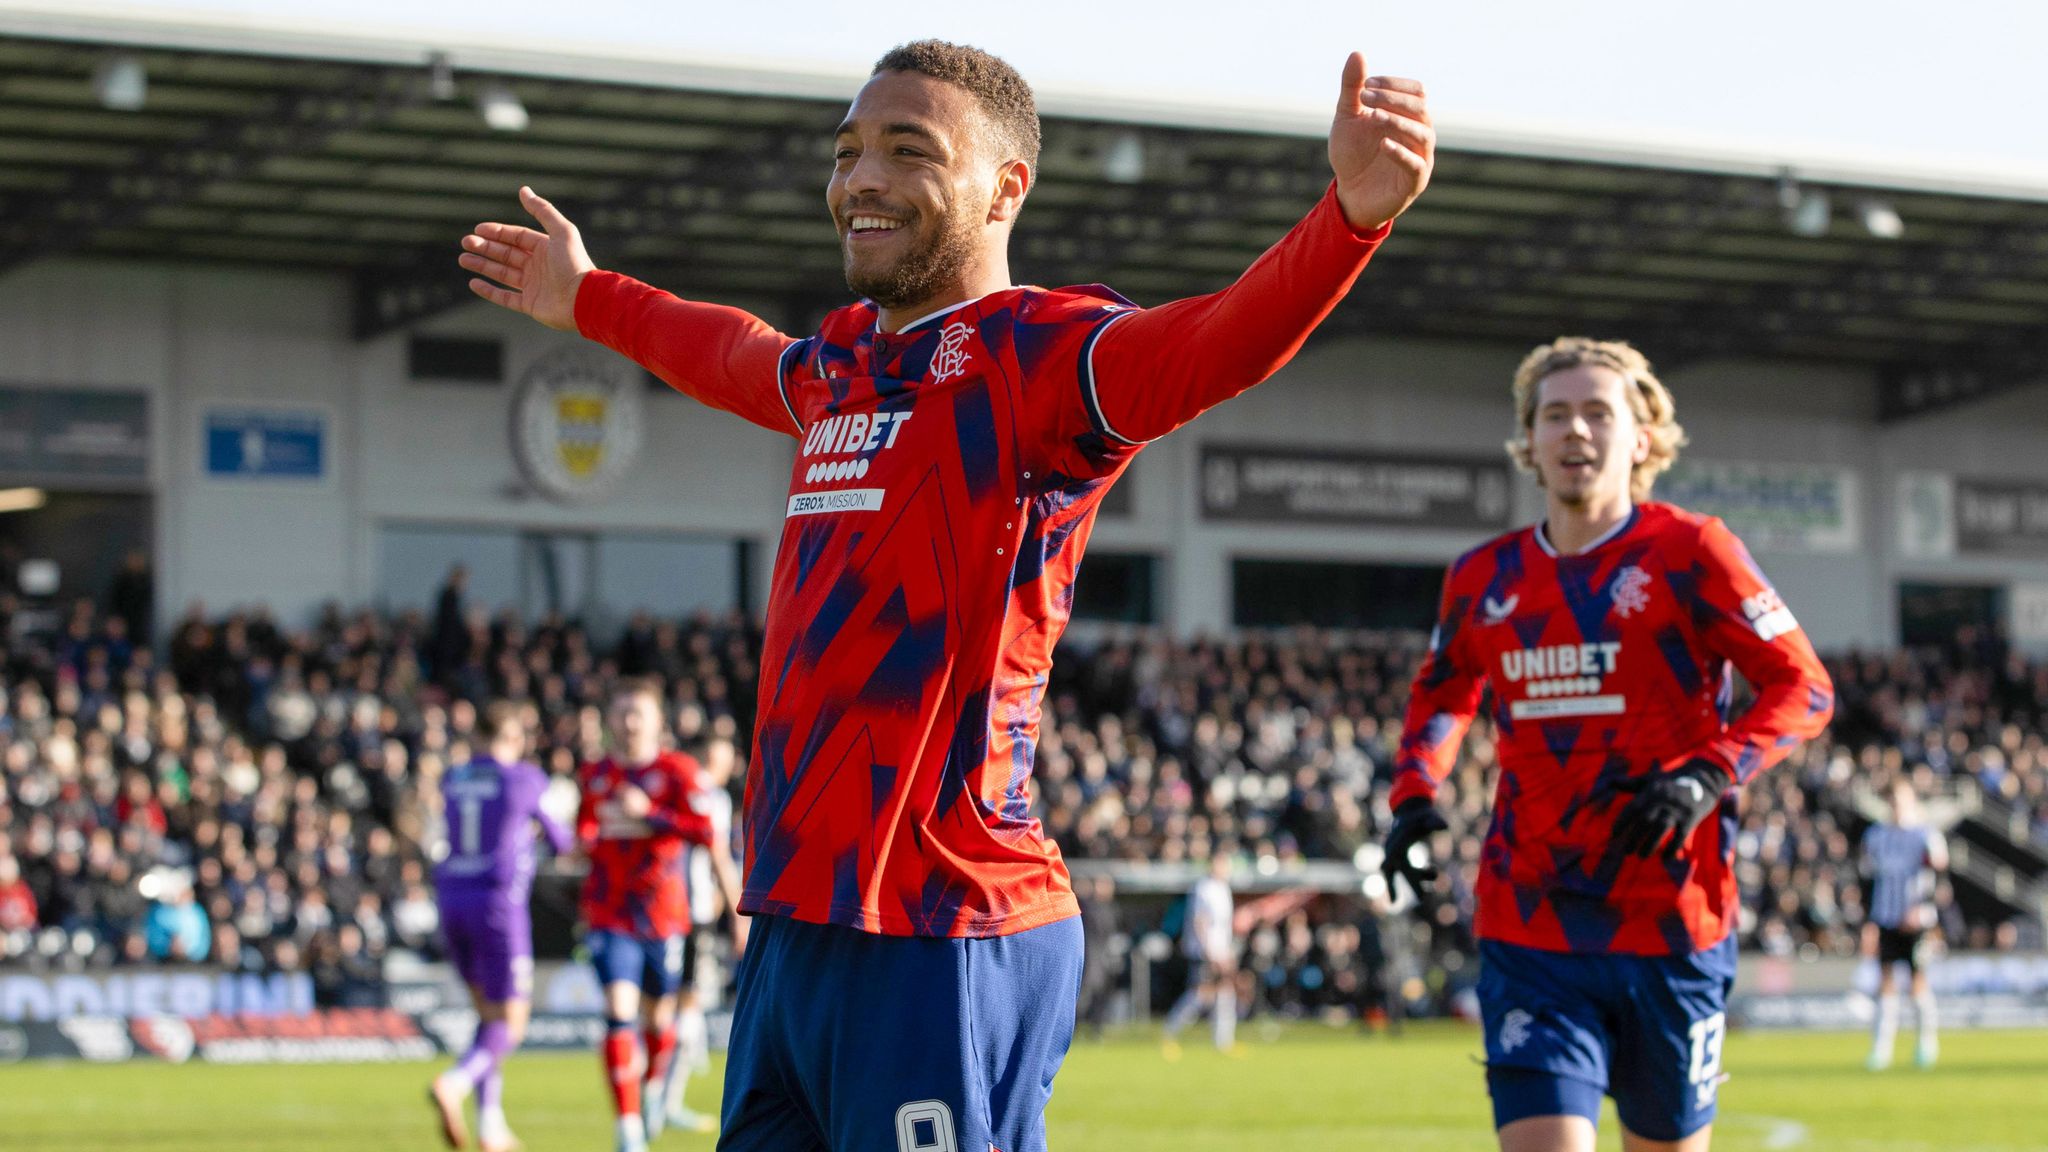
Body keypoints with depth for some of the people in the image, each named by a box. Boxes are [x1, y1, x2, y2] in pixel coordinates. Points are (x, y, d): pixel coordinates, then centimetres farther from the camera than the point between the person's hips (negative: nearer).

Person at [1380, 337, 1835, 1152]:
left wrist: (1708, 777, -19)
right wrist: (1414, 795, 10)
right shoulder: (1484, 579, 9)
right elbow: (1442, 693, 29)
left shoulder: (1688, 554, -3)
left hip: (1669, 928, -2)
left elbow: (1804, 689, -3)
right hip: (1529, 929, 2)